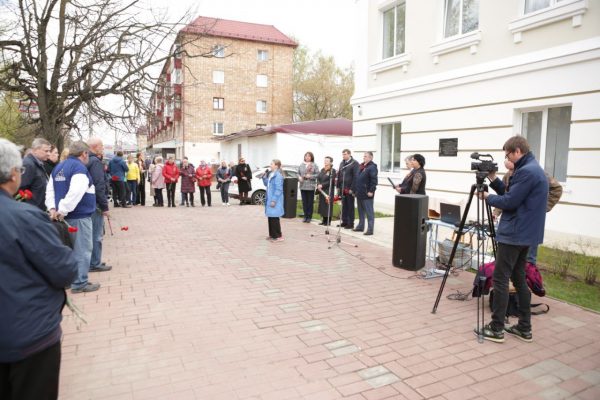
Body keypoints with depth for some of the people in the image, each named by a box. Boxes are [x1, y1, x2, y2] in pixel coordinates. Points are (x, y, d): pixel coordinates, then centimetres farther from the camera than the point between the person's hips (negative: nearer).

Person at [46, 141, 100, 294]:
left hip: (67, 216, 9)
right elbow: (75, 193, -28)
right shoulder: (79, 167, -16)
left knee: (70, 248, 19)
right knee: (82, 250, -1)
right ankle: (80, 283, 4)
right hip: (79, 216, -9)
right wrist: (63, 210, -25)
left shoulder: (58, 167, 14)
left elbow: (50, 190, 11)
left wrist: (53, 208, 1)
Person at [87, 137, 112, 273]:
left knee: (92, 233, 16)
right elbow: (99, 186, -21)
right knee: (96, 235, -1)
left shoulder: (87, 160, 14)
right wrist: (105, 206, -18)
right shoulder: (95, 162, -16)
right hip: (95, 204, -10)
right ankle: (95, 264, 6)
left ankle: (92, 261, 25)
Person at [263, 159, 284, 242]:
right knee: (270, 217, 14)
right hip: (269, 198, 9)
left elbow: (278, 189, -20)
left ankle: (279, 236, 3)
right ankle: (272, 235, 24)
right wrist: (264, 177, 5)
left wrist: (274, 200, -22)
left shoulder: (278, 175, -16)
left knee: (274, 218, -5)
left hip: (275, 200, -9)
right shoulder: (270, 174, 11)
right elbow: (267, 184, 22)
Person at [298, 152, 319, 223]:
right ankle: (305, 216, 16)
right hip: (303, 186, 3)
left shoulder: (314, 165, 0)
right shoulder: (301, 165, 10)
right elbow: (298, 173, 14)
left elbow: (317, 174, -4)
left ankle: (309, 217, 10)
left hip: (311, 186, -3)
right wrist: (299, 177, -6)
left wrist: (310, 176, -16)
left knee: (310, 202, 1)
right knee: (304, 202, 6)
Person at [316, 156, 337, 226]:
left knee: (328, 205, -6)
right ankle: (324, 220, 17)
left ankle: (328, 221, 2)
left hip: (329, 191, -7)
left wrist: (322, 185, -16)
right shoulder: (322, 170, 15)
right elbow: (318, 178, 12)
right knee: (322, 205, 8)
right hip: (322, 191, 7)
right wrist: (318, 185, -7)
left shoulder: (332, 171, -7)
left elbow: (331, 181, -14)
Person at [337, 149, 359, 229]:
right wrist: (338, 186, 11)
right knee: (344, 206, 11)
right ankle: (344, 222, 19)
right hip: (342, 189, 6)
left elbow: (355, 177, -13)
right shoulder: (342, 163, 15)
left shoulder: (354, 163, -7)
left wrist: (352, 188, -17)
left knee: (350, 206, 1)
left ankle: (350, 223, 8)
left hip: (350, 189, -6)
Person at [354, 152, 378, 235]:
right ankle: (360, 226, 29)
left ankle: (370, 229, -1)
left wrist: (371, 191, -22)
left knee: (369, 212, -3)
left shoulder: (372, 167, -12)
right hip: (359, 193, 9)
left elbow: (374, 180, -19)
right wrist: (356, 190, 18)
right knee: (361, 211, 18)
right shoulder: (361, 166, 15)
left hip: (367, 194, -9)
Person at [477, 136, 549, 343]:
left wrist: (487, 197, -2)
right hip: (525, 234, 10)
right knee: (519, 279, 14)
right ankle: (524, 328, 20)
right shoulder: (534, 169, 15)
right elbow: (512, 195, 17)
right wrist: (494, 180, 9)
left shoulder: (526, 171, -17)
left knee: (500, 279, -5)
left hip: (514, 234, -10)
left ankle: (496, 329, 1)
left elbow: (509, 202, -18)